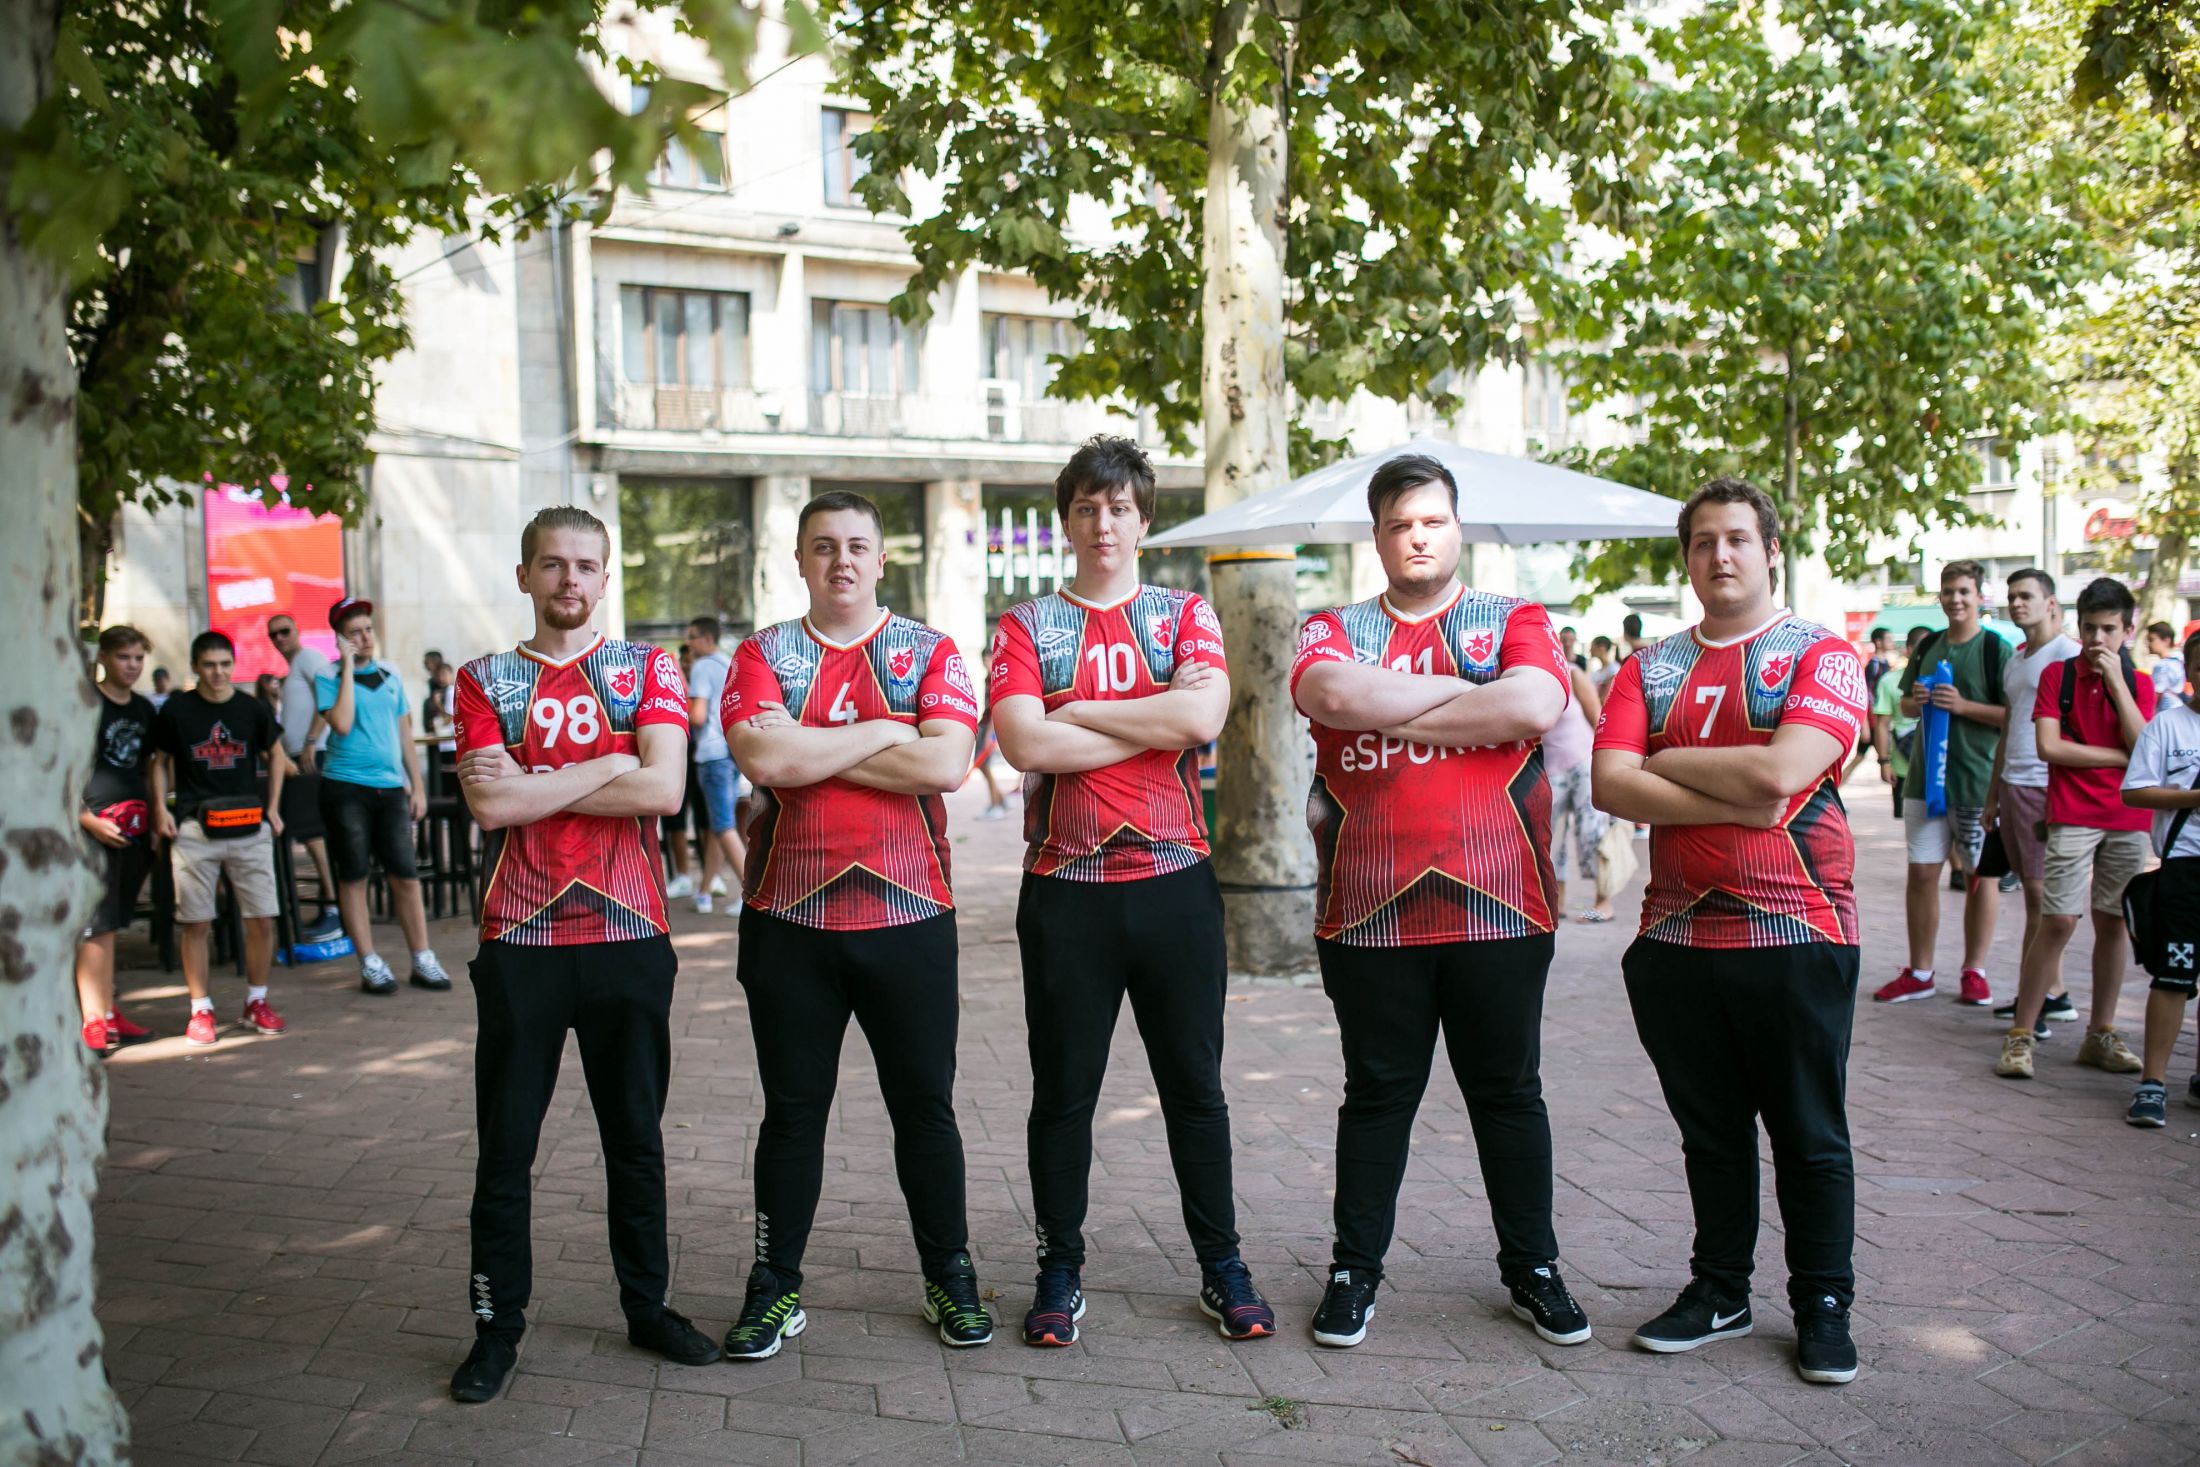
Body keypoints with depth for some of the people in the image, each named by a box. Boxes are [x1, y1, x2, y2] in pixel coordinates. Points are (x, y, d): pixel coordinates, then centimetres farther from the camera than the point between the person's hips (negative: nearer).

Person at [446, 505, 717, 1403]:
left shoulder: (647, 671, 5)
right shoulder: (485, 679, 6)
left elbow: (662, 790, -11)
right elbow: (489, 804, -10)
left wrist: (533, 783, -9)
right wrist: (609, 765, -10)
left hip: (628, 935, 0)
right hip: (520, 940, 0)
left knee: (636, 1135, 12)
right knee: (505, 1143, 7)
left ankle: (647, 1306, 27)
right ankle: (497, 1325, 22)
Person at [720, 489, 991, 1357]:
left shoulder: (929, 653, 3)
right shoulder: (762, 655, 5)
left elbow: (946, 764, -14)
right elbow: (763, 758, -14)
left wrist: (810, 753, -11)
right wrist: (881, 733, -9)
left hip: (908, 918, 0)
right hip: (788, 921, 1)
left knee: (924, 1106, 10)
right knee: (791, 1111, 11)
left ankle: (949, 1279, 26)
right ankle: (776, 1287, 24)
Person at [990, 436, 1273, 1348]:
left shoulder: (1186, 615, 7)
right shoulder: (1025, 627, 5)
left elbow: (1202, 713, -13)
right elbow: (1024, 743, -12)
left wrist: (1082, 711, -10)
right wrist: (1155, 727, -9)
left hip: (1174, 880, 1)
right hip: (1066, 889, 0)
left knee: (1195, 1086, 10)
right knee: (1063, 1092, 8)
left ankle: (1222, 1269, 23)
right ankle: (1059, 1272, 22)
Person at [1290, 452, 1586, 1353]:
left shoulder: (1516, 622, 7)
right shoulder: (1335, 631, 9)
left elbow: (1536, 706, -14)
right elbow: (1331, 693, -15)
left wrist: (1389, 710, -10)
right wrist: (1463, 690, -9)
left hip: (1498, 906, 0)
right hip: (1368, 909, 0)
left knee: (1508, 1091, 12)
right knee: (1377, 1094, 10)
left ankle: (1532, 1270, 27)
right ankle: (1354, 1271, 23)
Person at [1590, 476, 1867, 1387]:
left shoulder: (1821, 656, -2)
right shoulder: (1650, 669, 9)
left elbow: (1780, 773, -18)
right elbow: (1610, 784, -6)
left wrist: (1665, 762, -6)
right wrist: (1737, 802, -15)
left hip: (1796, 934, -3)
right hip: (1678, 936, 4)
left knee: (1809, 1134, 8)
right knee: (1709, 1131, 14)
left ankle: (1824, 1304, 23)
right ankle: (1720, 1292, 28)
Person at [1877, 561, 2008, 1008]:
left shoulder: (1996, 649, -6)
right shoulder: (1928, 647, 11)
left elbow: (2014, 716, -11)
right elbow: (1905, 703, 19)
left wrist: (1964, 706, -21)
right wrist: (1916, 702, -2)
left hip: (1978, 781, -5)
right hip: (1925, 775, 5)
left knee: (1981, 874, 6)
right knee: (1921, 873, 5)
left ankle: (1974, 971, 17)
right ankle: (1919, 972, 14)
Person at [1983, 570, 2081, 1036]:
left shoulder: (2066, 655, -9)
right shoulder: (2014, 661, 18)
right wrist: (1993, 796, 22)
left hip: (2045, 786, -9)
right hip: (2012, 785, 9)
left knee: (2040, 891, -6)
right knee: (2033, 891, 10)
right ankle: (2050, 993, 16)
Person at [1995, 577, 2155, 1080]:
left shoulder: (2139, 684, 9)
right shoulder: (2058, 674, 2)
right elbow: (2049, 746, -9)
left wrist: (2116, 680, -10)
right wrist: (2121, 757, -6)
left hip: (2129, 820, 3)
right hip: (2072, 816, -3)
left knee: (2113, 922, 7)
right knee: (2059, 921, -10)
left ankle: (2101, 1034, 18)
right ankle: (2021, 1035, -5)